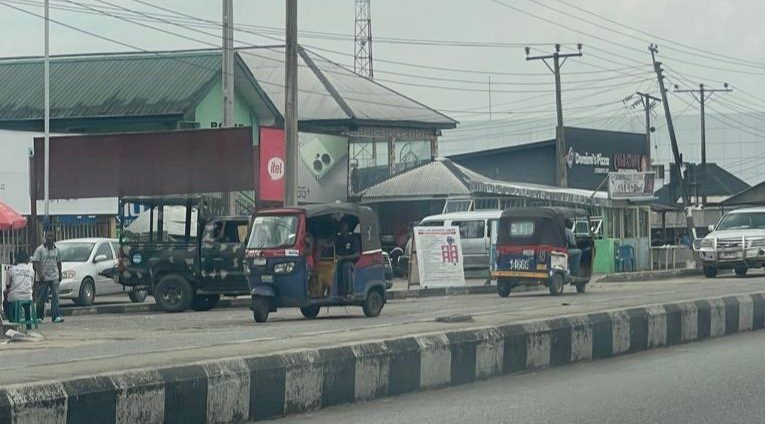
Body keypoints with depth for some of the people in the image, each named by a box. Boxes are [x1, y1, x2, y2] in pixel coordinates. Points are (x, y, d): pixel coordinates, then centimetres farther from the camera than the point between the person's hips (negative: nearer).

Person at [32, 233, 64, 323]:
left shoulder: (56, 250, 10)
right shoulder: (40, 249, -4)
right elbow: (35, 263, -9)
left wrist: (60, 275, 17)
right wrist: (40, 274, -19)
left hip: (54, 277, 3)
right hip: (44, 278, -3)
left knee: (55, 296, -8)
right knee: (41, 298, 4)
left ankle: (55, 316, -11)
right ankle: (39, 316, 17)